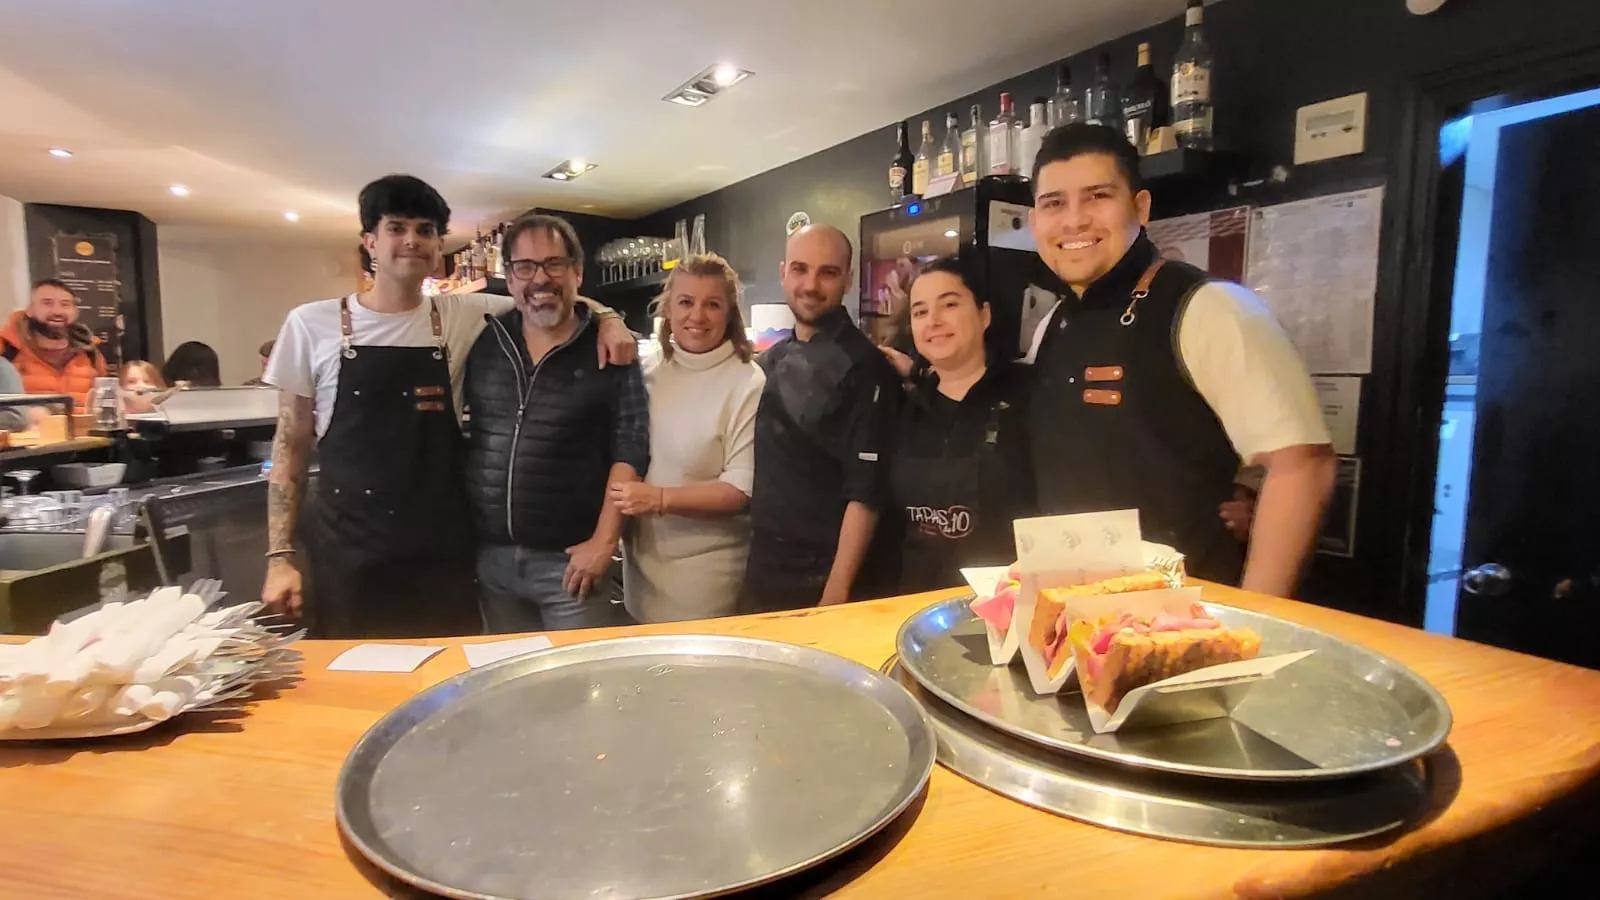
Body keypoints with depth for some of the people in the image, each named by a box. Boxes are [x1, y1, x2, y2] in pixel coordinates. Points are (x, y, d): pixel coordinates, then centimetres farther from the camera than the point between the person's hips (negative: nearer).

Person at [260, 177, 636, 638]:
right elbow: (290, 448, 4)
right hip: (345, 555, -1)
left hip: (443, 553, 1)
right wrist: (280, 556, 0)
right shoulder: (311, 324, 0)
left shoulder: (464, 316, 1)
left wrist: (606, 318, -8)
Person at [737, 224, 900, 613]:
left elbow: (865, 493, -16)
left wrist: (836, 593, -18)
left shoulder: (864, 368, -13)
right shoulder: (771, 360, 6)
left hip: (823, 578, -6)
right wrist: (757, 554, 7)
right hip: (764, 567, 6)